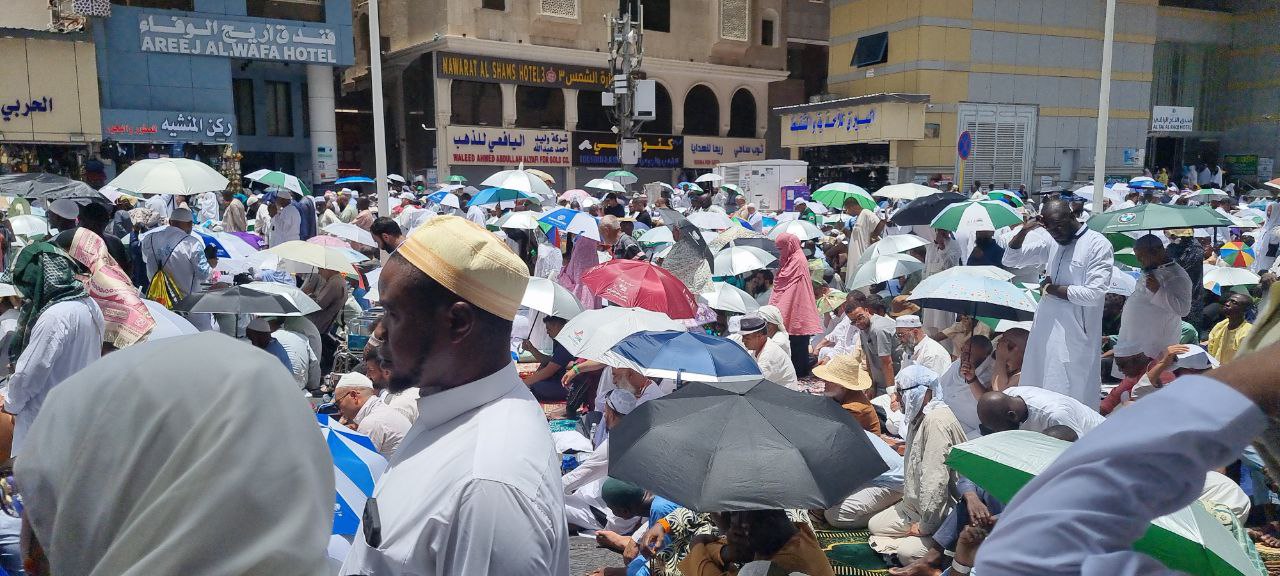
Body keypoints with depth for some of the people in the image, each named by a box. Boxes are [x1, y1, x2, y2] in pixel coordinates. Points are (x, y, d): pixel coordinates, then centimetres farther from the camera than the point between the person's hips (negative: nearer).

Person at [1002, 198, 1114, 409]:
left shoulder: (1098, 244, -8)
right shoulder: (1052, 243, 10)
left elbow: (1094, 294, -16)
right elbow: (1010, 259, 13)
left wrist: (1052, 288, -6)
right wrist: (1024, 231, -2)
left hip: (1074, 334, -6)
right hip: (1045, 327, 6)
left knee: (1070, 396, -3)